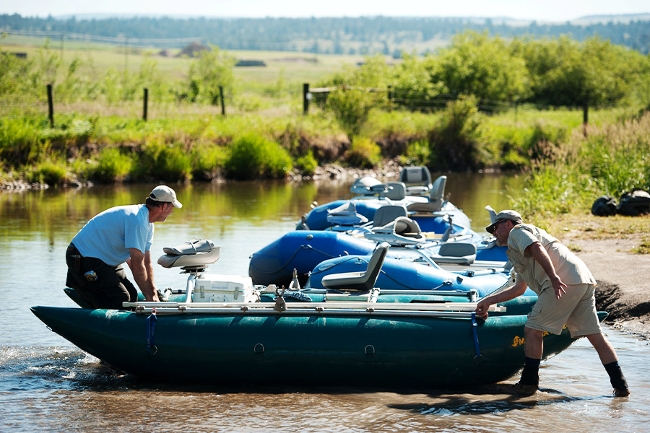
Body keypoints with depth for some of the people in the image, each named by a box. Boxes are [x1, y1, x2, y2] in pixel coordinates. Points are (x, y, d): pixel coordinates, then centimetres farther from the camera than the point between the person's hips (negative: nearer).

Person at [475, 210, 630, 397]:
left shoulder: (517, 232, 9)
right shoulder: (517, 252, 37)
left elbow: (537, 248, -13)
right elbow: (518, 289, 43)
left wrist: (554, 277, -23)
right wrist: (488, 301, 44)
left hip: (564, 281, -9)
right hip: (584, 282, 9)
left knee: (532, 330, 0)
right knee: (594, 335, 9)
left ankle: (528, 383, 4)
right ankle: (620, 385, 6)